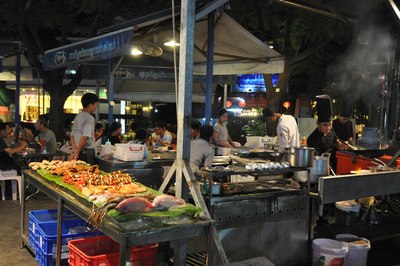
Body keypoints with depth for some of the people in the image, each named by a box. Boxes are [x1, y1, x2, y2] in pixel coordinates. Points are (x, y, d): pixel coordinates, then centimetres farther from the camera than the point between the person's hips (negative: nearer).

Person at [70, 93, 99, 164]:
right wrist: (77, 152, -12)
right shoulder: (89, 118, -12)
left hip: (80, 152, 8)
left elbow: (72, 135, 13)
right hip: (88, 152, -8)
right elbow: (85, 137, -19)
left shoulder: (77, 116, 13)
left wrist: (75, 149, 4)